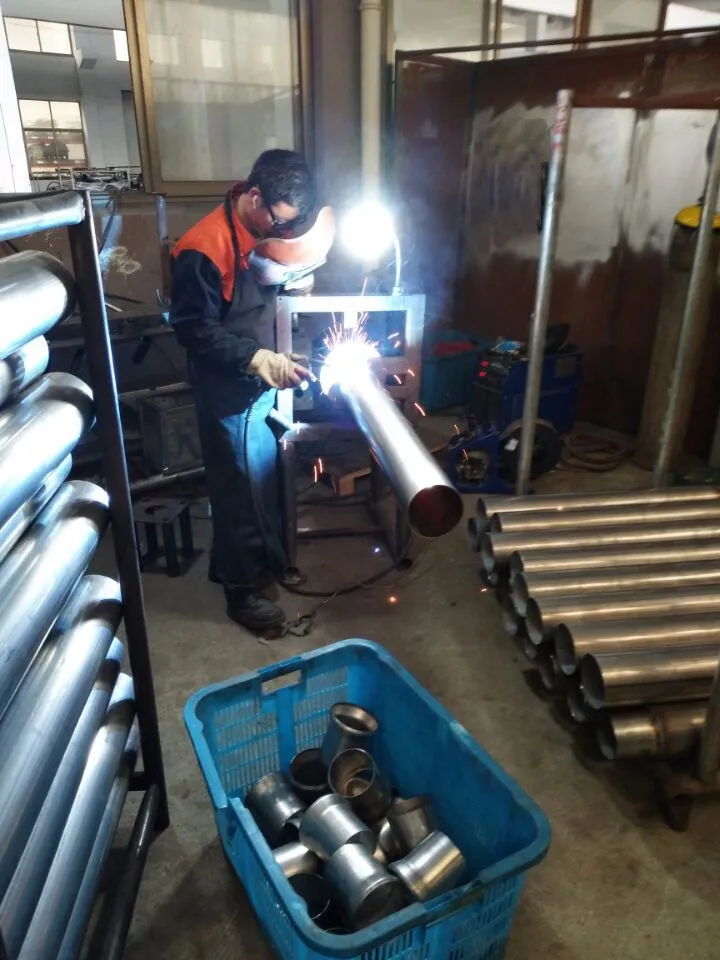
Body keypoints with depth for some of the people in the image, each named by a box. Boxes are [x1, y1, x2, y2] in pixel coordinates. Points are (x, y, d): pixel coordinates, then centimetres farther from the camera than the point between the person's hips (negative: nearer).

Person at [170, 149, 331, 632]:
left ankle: (270, 561, 40)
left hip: (262, 385, 8)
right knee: (240, 490, 4)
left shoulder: (260, 233, 5)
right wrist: (256, 357, -27)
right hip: (228, 394, -8)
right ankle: (242, 588, 21)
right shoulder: (204, 248, -22)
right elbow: (194, 329, -21)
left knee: (267, 480, 20)